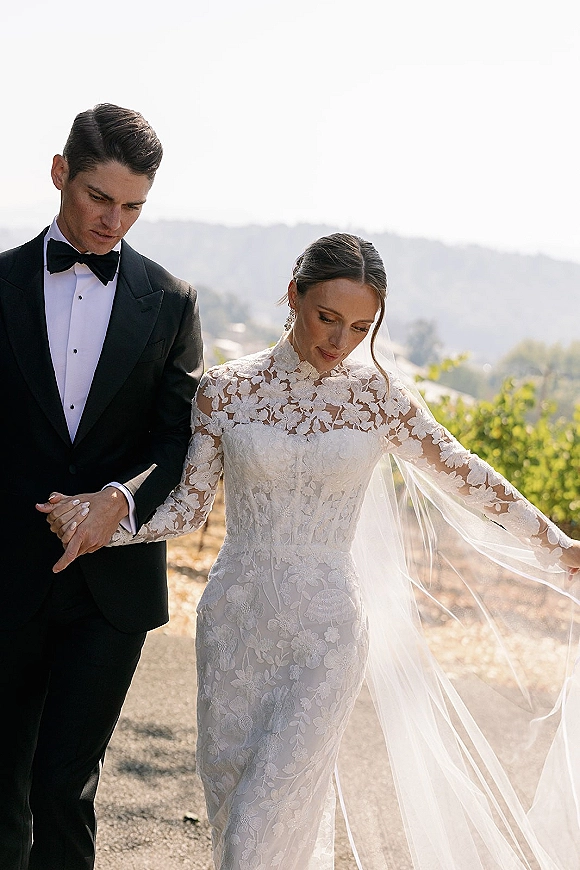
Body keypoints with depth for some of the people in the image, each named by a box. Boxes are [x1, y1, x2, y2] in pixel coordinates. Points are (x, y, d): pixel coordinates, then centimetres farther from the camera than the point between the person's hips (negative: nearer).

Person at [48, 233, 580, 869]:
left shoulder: (378, 398, -3)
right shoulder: (225, 389, -2)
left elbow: (465, 477, 6)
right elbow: (188, 507, 0)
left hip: (325, 630, -2)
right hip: (235, 622, 2)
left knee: (269, 819, -6)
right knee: (227, 797, 11)